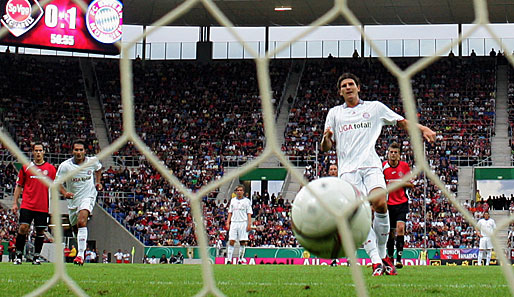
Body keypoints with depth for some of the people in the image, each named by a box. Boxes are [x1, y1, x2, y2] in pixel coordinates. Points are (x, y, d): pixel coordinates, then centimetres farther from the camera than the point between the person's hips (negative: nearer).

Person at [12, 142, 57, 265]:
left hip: (43, 207, 1)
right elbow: (19, 186, 11)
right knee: (23, 228, -10)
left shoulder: (51, 169, 7)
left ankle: (36, 257, 12)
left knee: (40, 231, 2)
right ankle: (18, 255, 0)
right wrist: (15, 203, 6)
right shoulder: (26, 167, 7)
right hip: (27, 205, -1)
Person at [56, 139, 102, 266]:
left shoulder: (93, 161, -7)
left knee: (82, 221, -26)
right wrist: (65, 193, -26)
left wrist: (98, 182, 8)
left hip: (88, 196, -3)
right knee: (75, 228, 16)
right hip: (73, 199, 3)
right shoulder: (65, 166, -13)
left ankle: (80, 255, -30)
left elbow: (98, 168, 19)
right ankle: (83, 242, 53)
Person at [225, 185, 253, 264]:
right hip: (234, 223, 2)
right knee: (231, 241, -5)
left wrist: (249, 224, -8)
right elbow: (230, 213, 16)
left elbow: (249, 214, 2)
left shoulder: (247, 201, 5)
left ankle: (240, 260, 5)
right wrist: (227, 223, 6)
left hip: (243, 223, -2)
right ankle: (229, 260, -7)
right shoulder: (233, 200, 14)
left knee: (242, 242, -2)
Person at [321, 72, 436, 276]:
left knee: (380, 204, -23)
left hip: (371, 165, -1)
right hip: (348, 169, 1)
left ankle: (382, 254, -7)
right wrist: (327, 138, -8)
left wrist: (423, 129, 0)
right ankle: (376, 261, -16)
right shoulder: (334, 113, 19)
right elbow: (326, 148, 16)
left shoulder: (375, 107, 17)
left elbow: (402, 122, 18)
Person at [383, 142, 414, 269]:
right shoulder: (383, 166, 0)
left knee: (400, 228, -17)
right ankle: (389, 257, 20)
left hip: (402, 202, -1)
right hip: (389, 203, 1)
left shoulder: (404, 166, 0)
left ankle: (399, 258, -18)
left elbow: (411, 184, 5)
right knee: (390, 232, 5)